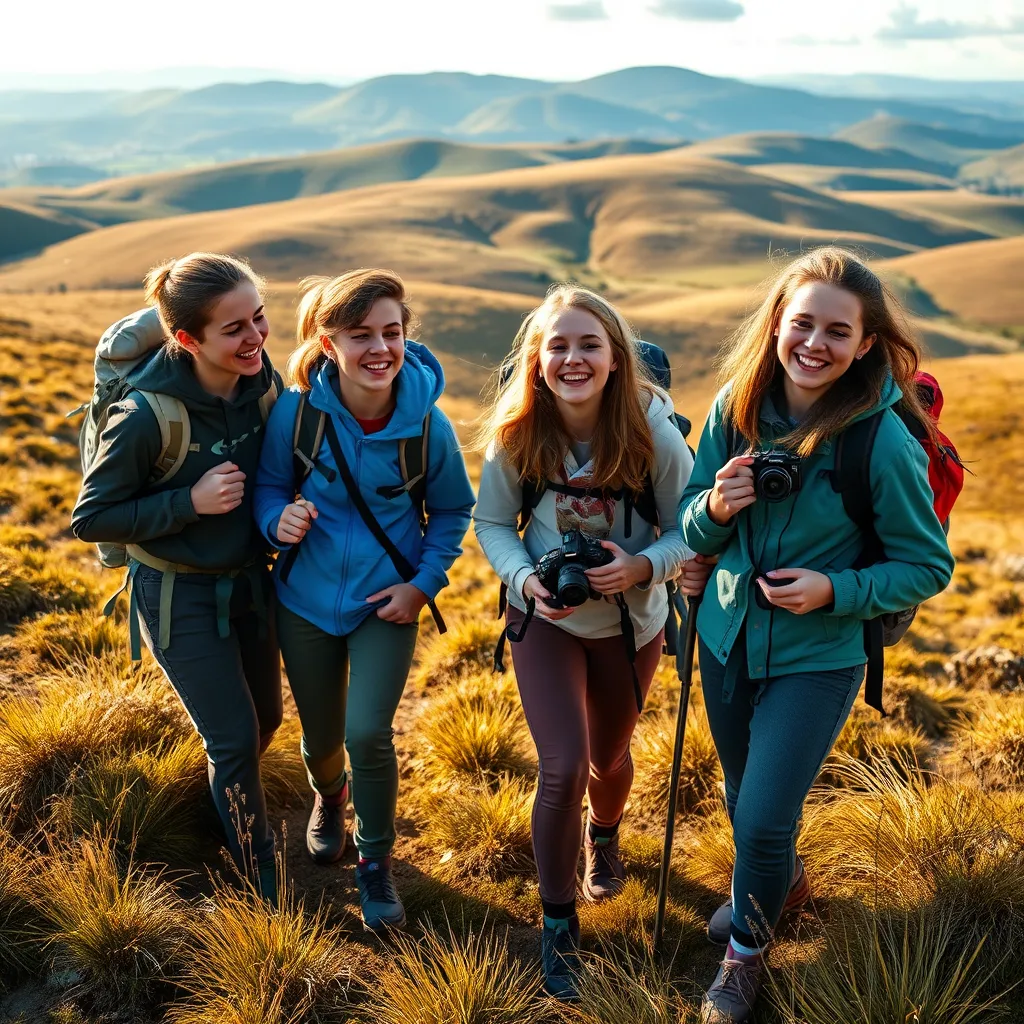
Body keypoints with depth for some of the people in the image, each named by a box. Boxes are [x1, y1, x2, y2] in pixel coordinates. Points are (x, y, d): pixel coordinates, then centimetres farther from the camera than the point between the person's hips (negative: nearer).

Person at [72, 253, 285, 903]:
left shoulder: (264, 383, -11)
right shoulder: (147, 417, -28)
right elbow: (90, 519, -18)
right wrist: (190, 502, -26)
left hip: (249, 578, 6)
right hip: (179, 597, -6)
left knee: (265, 720, 19)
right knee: (235, 739, 0)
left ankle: (231, 799, 52)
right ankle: (265, 890, 21)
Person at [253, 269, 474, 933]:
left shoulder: (428, 424, -17)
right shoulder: (296, 411, -17)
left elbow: (453, 512, -1)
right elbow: (270, 486, -1)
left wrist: (424, 584, -10)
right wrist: (280, 520, -22)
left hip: (386, 604, -1)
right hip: (306, 598, 2)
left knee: (368, 734, -13)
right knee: (321, 738, 16)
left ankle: (376, 863, 16)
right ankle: (330, 798, 55)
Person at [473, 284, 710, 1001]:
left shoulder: (653, 432, -23)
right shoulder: (515, 435, -19)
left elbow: (687, 529, -12)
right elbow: (493, 523, -6)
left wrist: (643, 567, -30)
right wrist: (527, 578, -23)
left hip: (630, 621, 1)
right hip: (545, 619, -1)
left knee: (609, 755, 21)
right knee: (563, 769, -11)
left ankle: (605, 837, 58)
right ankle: (559, 924, 13)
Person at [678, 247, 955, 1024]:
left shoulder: (885, 443, -21)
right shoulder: (737, 406, -10)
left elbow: (929, 567, -11)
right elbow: (693, 530, -1)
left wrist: (833, 591, -25)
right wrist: (715, 507, -24)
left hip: (819, 656, -4)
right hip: (728, 637, 5)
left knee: (764, 816, -1)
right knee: (743, 798, 22)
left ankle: (748, 946, 31)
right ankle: (782, 882, 56)